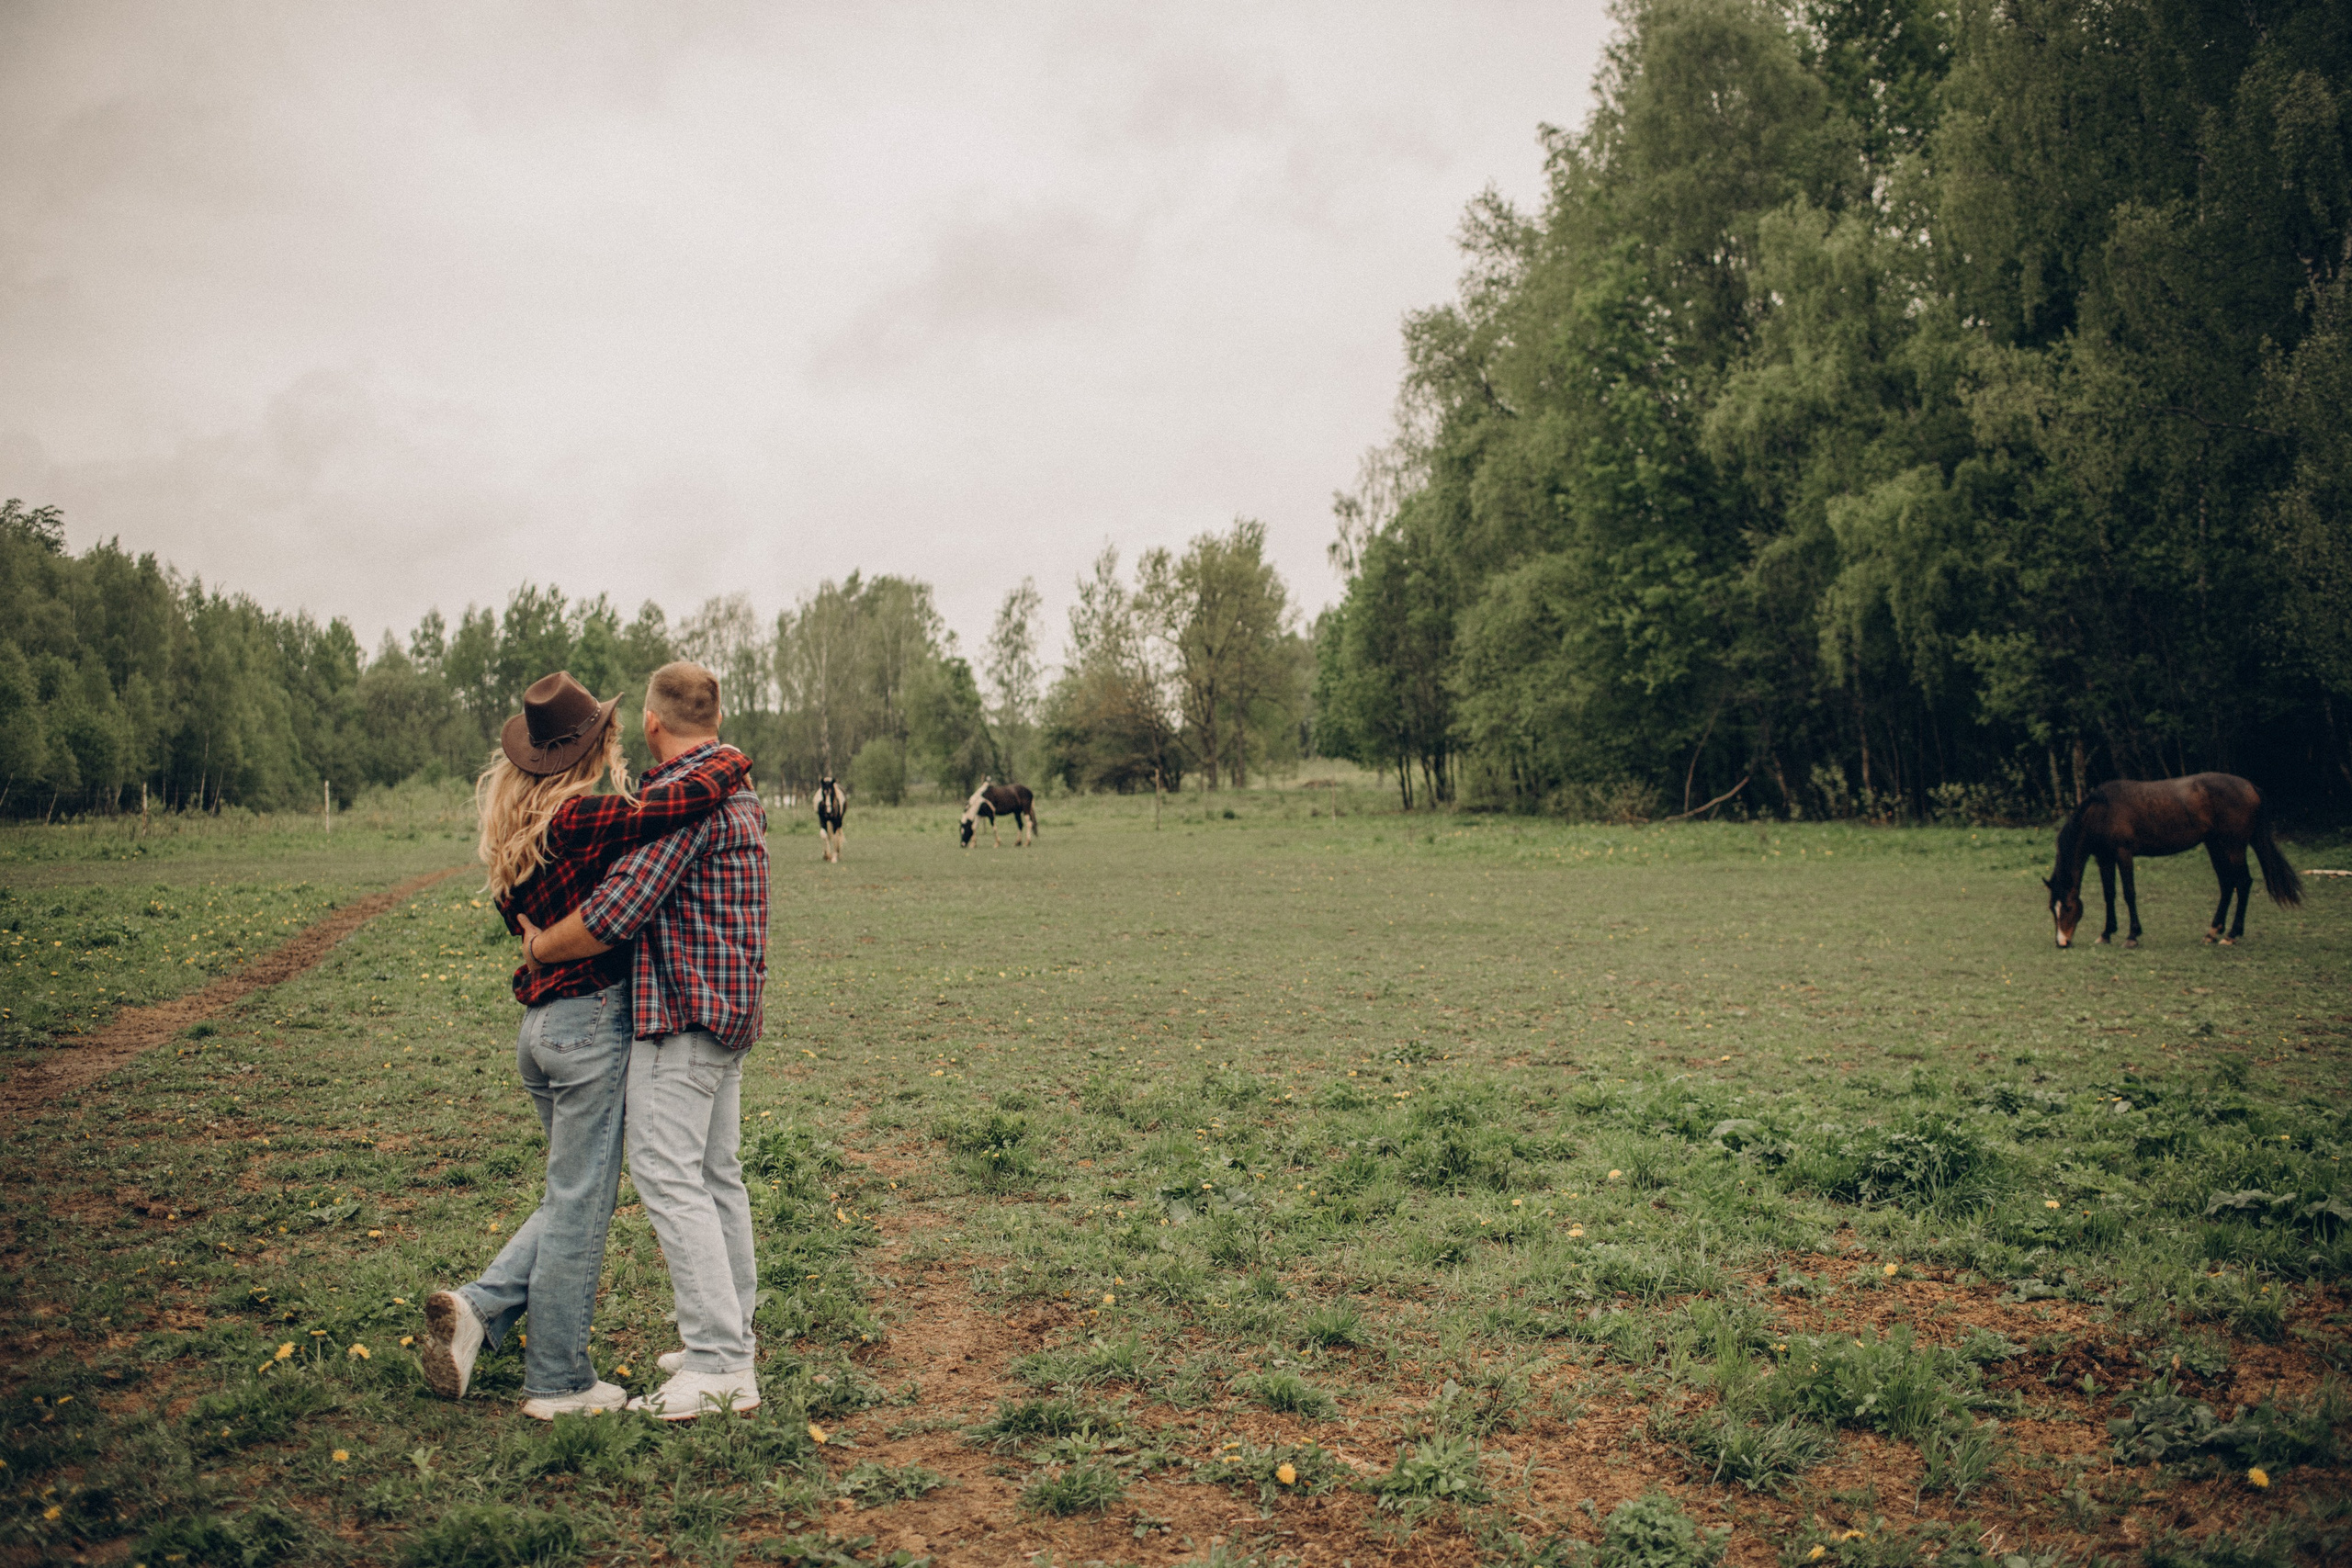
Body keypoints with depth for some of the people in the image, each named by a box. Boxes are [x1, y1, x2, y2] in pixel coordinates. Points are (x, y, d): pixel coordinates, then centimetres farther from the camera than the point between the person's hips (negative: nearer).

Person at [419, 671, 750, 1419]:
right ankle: (559, 1383, 13)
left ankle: (479, 1305, 13)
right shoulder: (582, 818, -18)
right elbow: (693, 794, -26)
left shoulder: (517, 825, 8)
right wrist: (728, 758, -5)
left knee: (574, 1199, 21)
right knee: (579, 1205, 3)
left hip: (541, 1024, 8)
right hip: (592, 1023, -8)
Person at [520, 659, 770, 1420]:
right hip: (731, 1012, 10)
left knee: (667, 1174, -8)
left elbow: (616, 913, -23)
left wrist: (539, 946, -6)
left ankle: (718, 1366, -8)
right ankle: (729, 1343, 22)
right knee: (715, 1173, 14)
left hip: (683, 1013, -10)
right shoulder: (738, 788, 15)